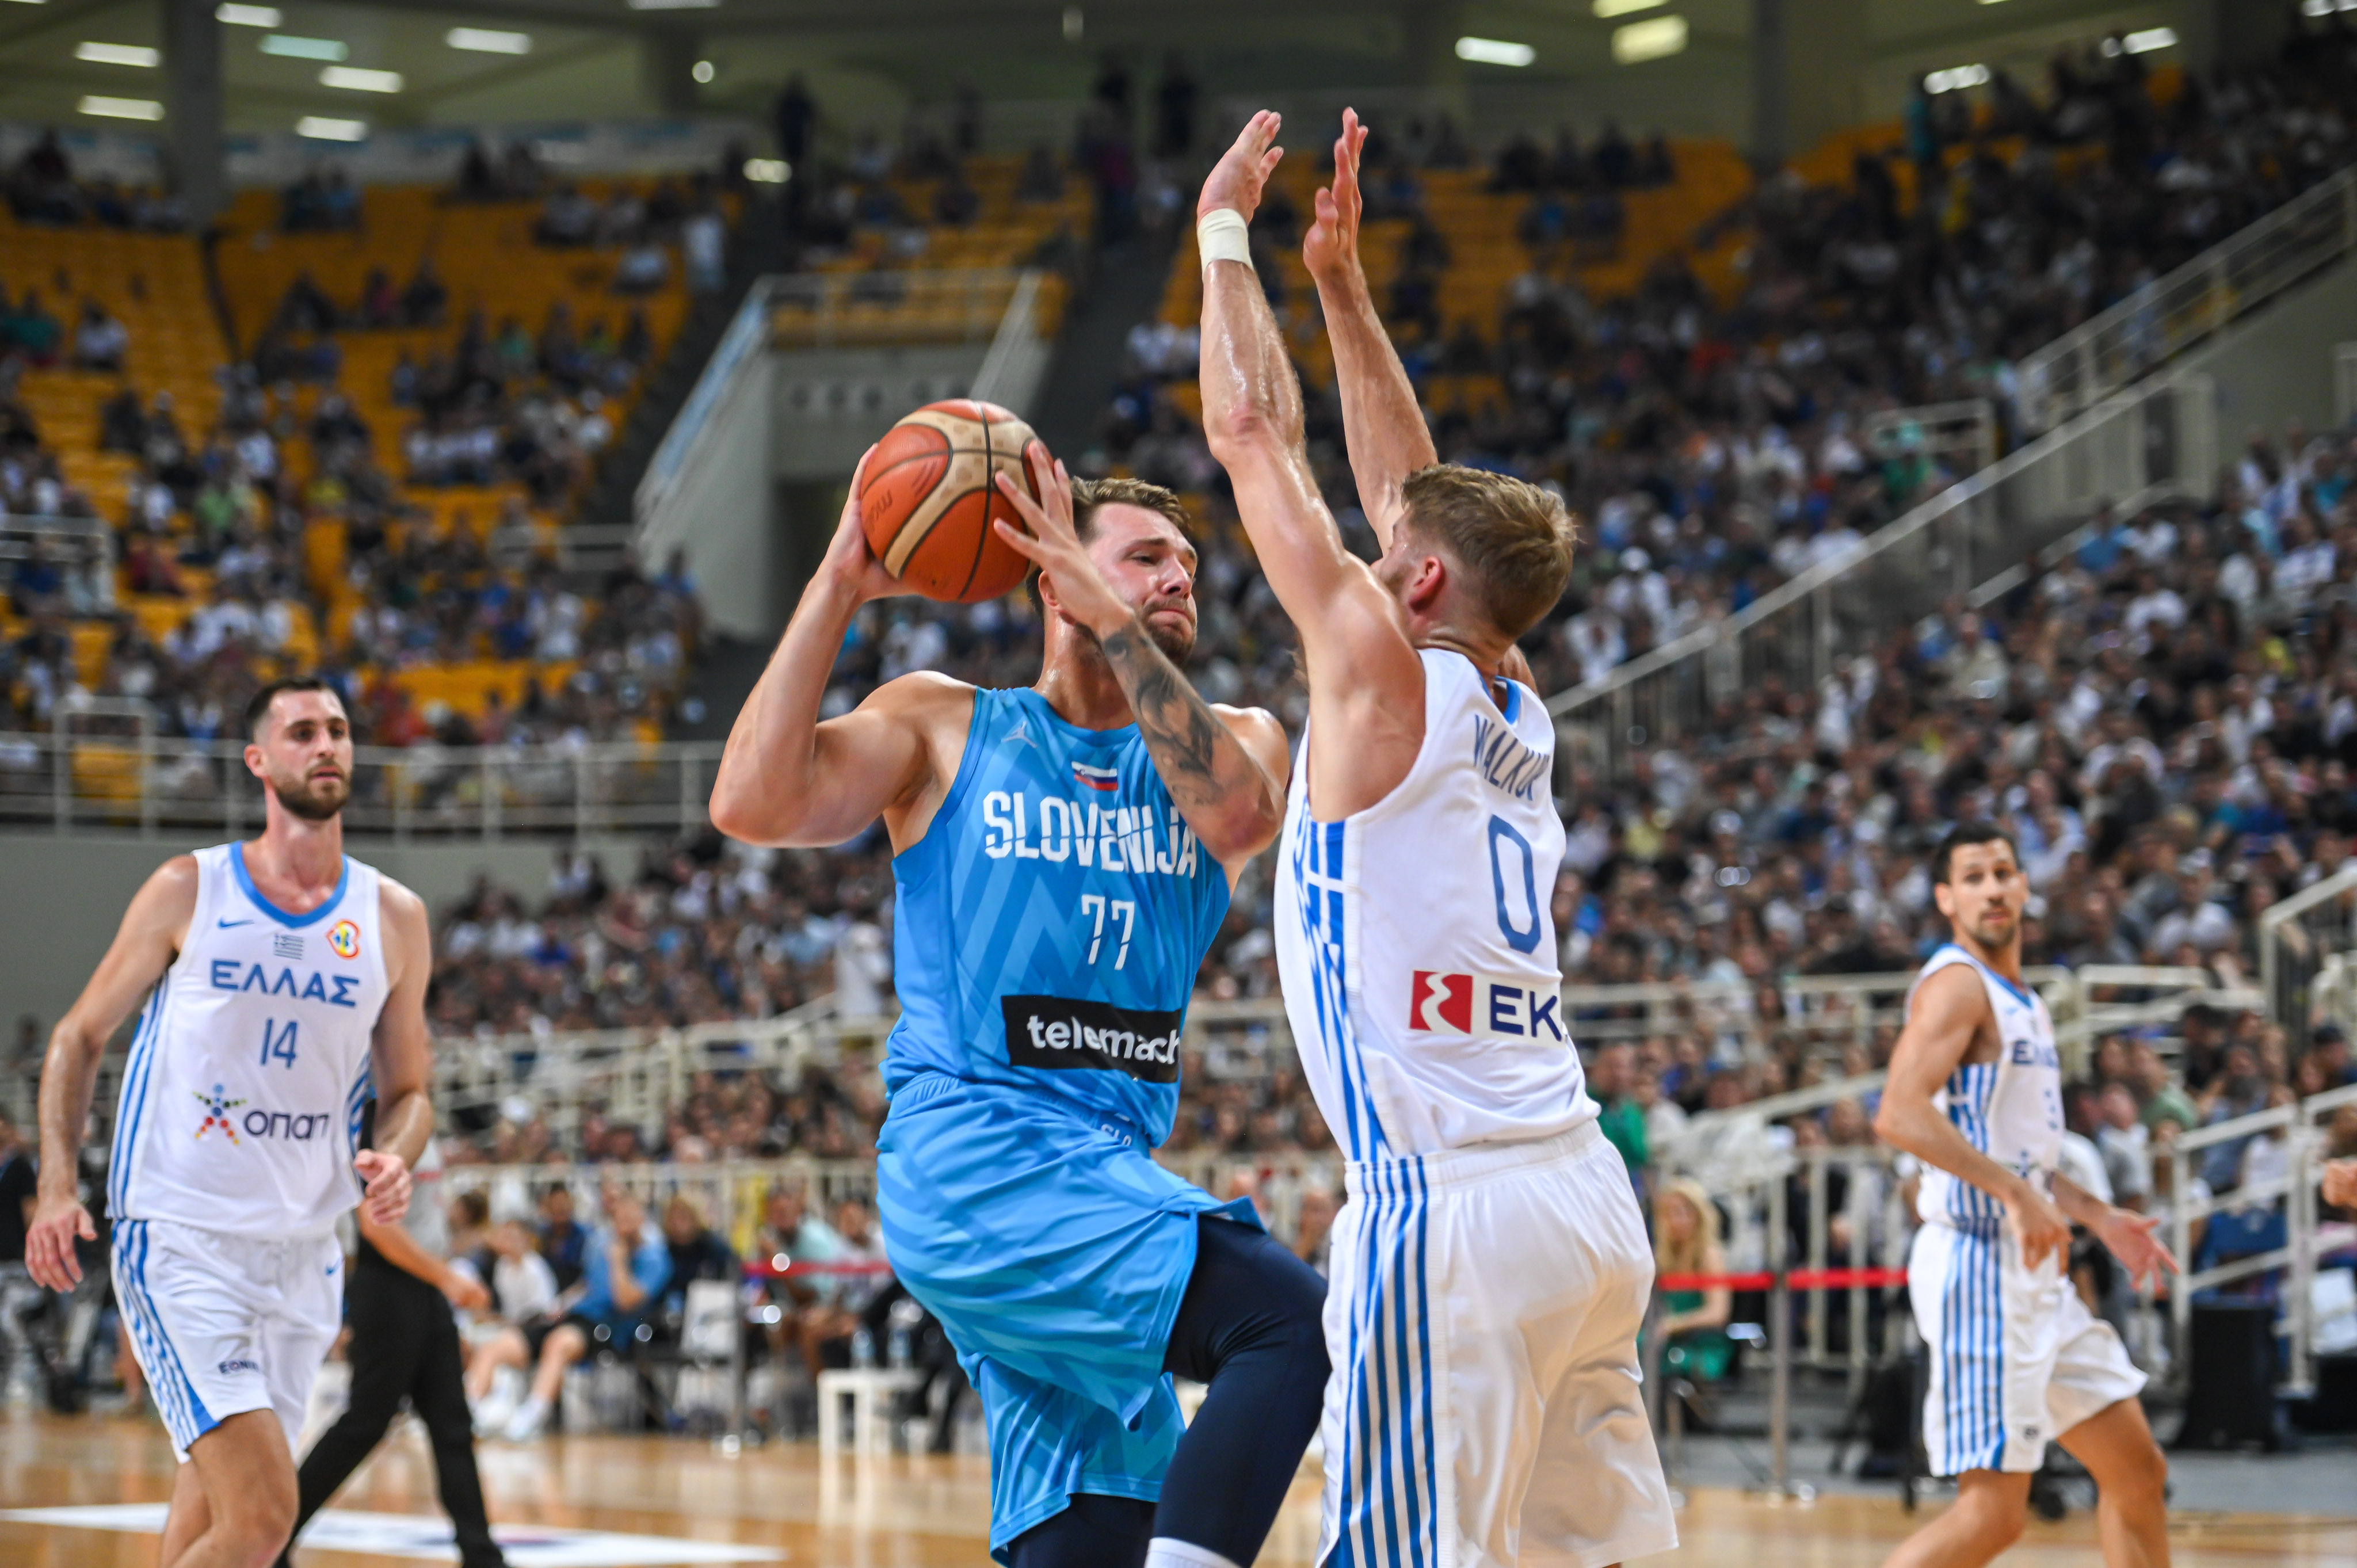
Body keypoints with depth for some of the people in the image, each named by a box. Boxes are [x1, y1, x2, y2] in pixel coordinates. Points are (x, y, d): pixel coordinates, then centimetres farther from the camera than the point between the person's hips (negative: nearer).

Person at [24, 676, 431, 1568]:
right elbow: (80, 1036, 6)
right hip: (180, 1245, -5)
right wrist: (58, 1186, -7)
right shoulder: (190, 891, -1)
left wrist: (392, 1159, -7)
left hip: (302, 1256, 5)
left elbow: (408, 1091, 16)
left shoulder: (392, 918, 7)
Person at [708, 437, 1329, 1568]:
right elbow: (751, 805, -7)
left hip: (1102, 1174, 6)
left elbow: (1233, 811, -9)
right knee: (1295, 1321, -27)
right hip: (972, 1151, -6)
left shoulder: (1230, 740, 16)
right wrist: (841, 585, -6)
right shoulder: (945, 726, 8)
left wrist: (1110, 617, -11)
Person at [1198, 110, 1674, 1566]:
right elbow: (1415, 488, 27)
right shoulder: (1514, 708, 15)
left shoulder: (1384, 675, -6)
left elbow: (1256, 433, 1)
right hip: (1587, 1196, 8)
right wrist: (1343, 282, 30)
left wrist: (1226, 232, 12)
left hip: (1453, 1211, -8)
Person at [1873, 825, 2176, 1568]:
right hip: (1979, 1261, -10)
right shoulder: (1957, 984, -11)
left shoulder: (2021, 1001, 19)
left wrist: (2100, 1216, 21)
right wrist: (2014, 1192, -27)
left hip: (2032, 1269, 10)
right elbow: (1900, 1113, -25)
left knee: (2139, 1473, 14)